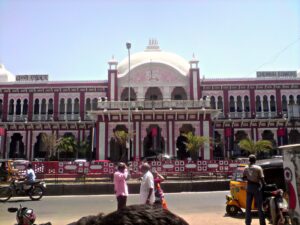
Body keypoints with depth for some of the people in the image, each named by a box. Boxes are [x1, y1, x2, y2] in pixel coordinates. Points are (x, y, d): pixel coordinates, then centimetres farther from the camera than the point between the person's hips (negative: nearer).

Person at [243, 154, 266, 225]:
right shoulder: (258, 168, -10)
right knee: (259, 206, 4)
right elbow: (261, 178, -12)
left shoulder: (246, 168, 1)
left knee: (248, 206, 10)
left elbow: (244, 177, 2)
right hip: (257, 187, -3)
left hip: (249, 186, 3)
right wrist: (264, 184, 4)